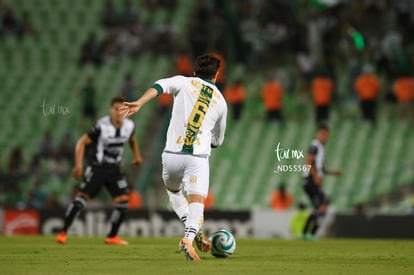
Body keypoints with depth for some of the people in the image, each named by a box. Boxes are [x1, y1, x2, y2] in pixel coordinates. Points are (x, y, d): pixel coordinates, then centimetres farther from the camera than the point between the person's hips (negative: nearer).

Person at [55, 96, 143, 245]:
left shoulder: (129, 126, -3)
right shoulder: (102, 126, -20)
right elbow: (82, 142, -15)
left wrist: (137, 155, 20)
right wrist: (78, 164, -23)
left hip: (114, 170, 5)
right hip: (97, 167, -5)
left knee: (123, 201, -6)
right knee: (82, 196, -15)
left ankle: (112, 237, 9)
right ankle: (63, 233, -10)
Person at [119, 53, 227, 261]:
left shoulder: (185, 83, 11)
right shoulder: (220, 101, 16)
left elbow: (160, 86, -11)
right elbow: (217, 141, 26)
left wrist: (139, 103, -22)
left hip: (172, 154, 1)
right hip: (199, 157, -1)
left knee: (173, 190, 27)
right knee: (197, 200, -8)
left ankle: (194, 230, 11)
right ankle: (189, 238, -36)